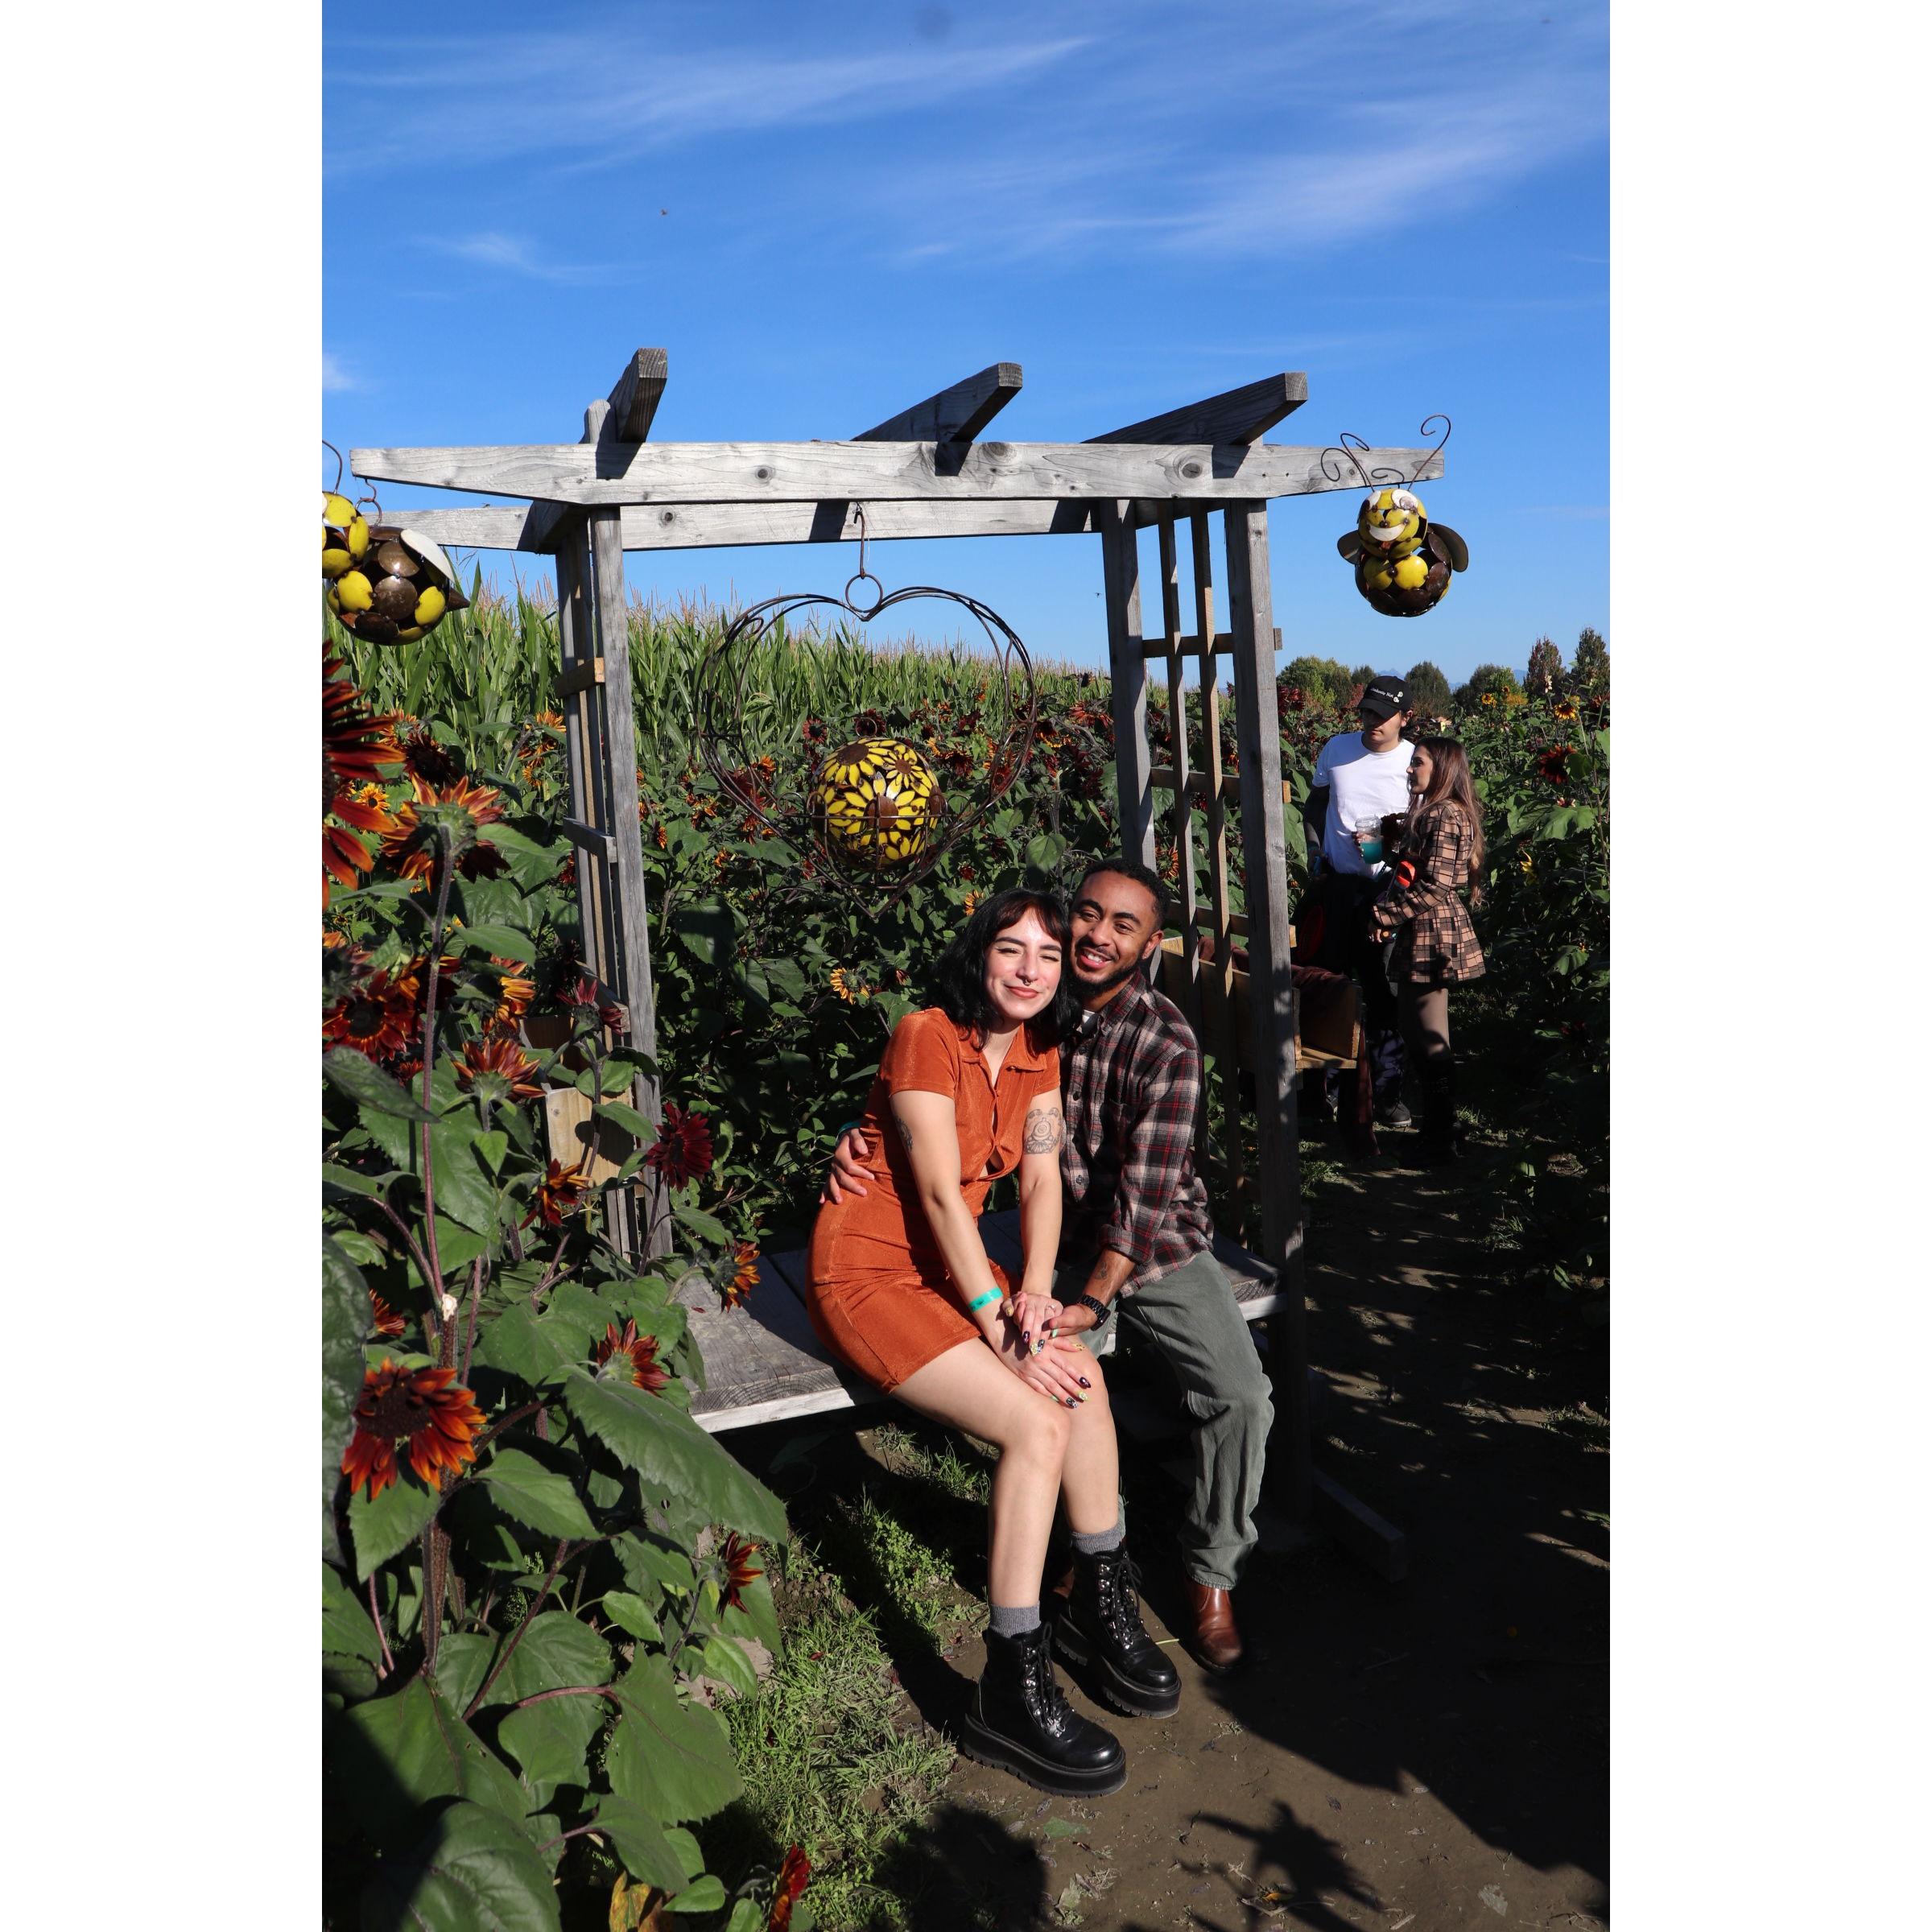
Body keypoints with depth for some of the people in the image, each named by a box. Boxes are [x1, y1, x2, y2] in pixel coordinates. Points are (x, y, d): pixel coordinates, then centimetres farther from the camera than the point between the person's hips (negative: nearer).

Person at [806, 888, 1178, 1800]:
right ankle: (1011, 1694, -11)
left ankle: (1109, 1609, 6)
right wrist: (1001, 1327, -22)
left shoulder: (1040, 1052, 4)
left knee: (1084, 1380, -13)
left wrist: (1035, 1292, -15)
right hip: (868, 1270, -7)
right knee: (1038, 1422, -20)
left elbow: (1042, 1179, 1)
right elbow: (941, 1194, -22)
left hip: (953, 1262, 7)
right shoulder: (926, 1037, -19)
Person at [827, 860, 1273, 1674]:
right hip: (1065, 1247, 2)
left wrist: (1092, 1299, -32)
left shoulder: (1168, 1042, -15)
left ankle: (1210, 1578, 6)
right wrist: (862, 1137, -14)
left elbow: (1146, 1189, -22)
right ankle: (1086, 1568, -1)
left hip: (1162, 1250, -2)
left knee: (1241, 1395, -20)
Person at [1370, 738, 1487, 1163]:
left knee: (1431, 1045, -4)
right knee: (1418, 1036, 15)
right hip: (1420, 939, 11)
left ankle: (1439, 1144, 4)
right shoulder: (1432, 813, 18)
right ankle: (1436, 1132, 24)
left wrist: (1385, 915, -15)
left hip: (1433, 937, -11)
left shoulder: (1446, 816, -15)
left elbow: (1435, 885, -20)